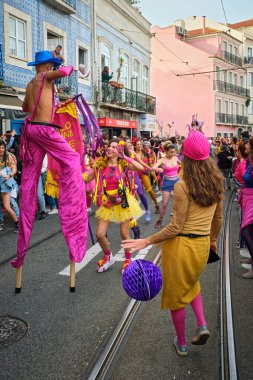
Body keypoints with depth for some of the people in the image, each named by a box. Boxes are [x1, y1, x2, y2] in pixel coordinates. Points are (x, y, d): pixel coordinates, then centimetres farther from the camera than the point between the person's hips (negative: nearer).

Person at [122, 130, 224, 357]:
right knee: (192, 282, 35)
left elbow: (176, 227, -19)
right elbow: (218, 219, 10)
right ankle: (202, 324, 20)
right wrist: (213, 239, 26)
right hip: (202, 245, 6)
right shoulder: (217, 183, -1)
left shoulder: (182, 186, -20)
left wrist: (146, 242, -14)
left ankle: (181, 344, 34)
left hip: (180, 245, -6)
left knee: (176, 294, 16)